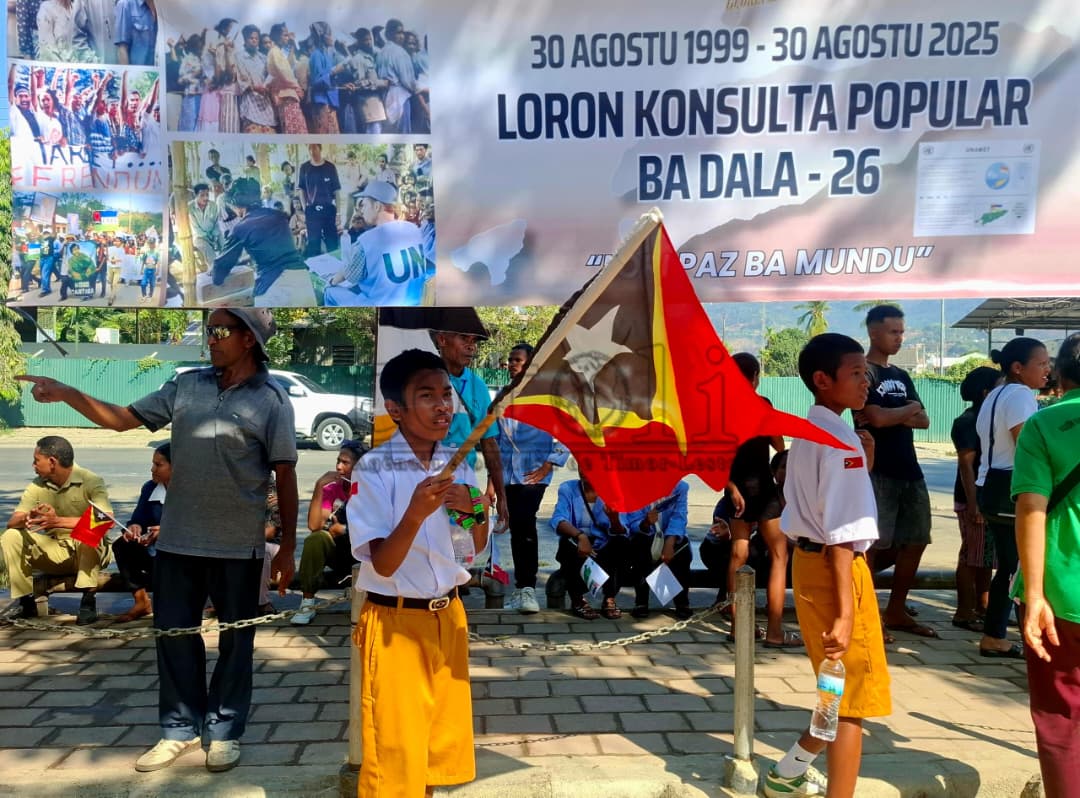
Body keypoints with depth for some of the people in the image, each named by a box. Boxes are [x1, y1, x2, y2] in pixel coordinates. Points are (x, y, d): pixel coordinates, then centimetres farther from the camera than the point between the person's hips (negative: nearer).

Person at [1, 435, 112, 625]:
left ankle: (88, 601, -28)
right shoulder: (37, 486, 3)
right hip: (55, 552, 5)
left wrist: (58, 521, -37)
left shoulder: (91, 482, -14)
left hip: (89, 552, -5)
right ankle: (27, 601, -6)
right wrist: (26, 519, -32)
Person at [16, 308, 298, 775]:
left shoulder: (272, 400, -7)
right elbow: (122, 419, 8)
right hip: (178, 539, 4)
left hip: (239, 546, -4)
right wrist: (67, 395, -8)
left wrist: (288, 547, -7)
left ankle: (224, 732, 25)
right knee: (173, 634, 12)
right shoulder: (186, 385, 5)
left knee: (235, 641, 9)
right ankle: (180, 730, 28)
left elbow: (286, 477, -6)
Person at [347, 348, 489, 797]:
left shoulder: (457, 464, 1)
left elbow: (477, 550, 7)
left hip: (448, 617, 6)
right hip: (395, 623, -5)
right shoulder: (374, 469, -16)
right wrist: (415, 514, -34)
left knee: (441, 739, 17)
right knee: (394, 750, 4)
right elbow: (383, 564, -18)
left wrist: (475, 512, -13)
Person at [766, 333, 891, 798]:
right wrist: (845, 611, -23)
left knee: (839, 690, 23)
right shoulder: (842, 439, -17)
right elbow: (842, 534, -22)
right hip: (833, 569, -10)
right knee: (852, 699, 1)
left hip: (808, 562, 10)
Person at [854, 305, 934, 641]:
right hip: (876, 472, -8)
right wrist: (908, 409, 1)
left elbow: (923, 420, 9)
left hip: (909, 469, 8)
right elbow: (877, 417, -17)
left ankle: (896, 611, 21)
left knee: (915, 541, 10)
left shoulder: (902, 376, 18)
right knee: (872, 544, -6)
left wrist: (891, 416, -10)